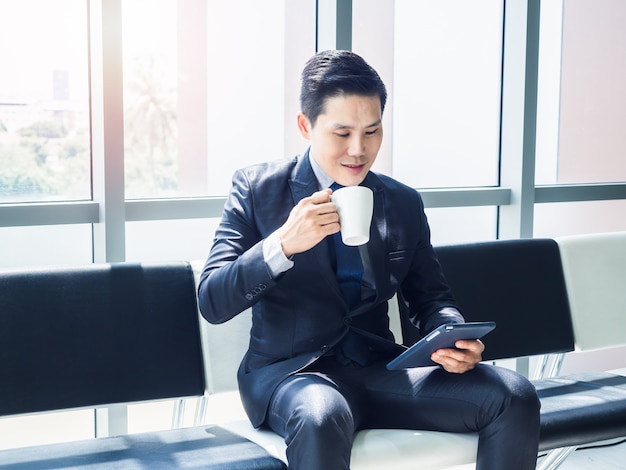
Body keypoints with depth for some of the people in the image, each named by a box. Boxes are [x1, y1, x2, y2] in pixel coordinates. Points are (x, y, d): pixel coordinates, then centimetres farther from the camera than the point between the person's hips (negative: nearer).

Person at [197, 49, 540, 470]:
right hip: (290, 371, -4)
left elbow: (430, 298, 18)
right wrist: (282, 244, -24)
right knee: (321, 416, -41)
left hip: (380, 370, 4)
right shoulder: (257, 189, 0)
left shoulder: (404, 203, 11)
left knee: (515, 396, -18)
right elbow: (212, 303, -7)